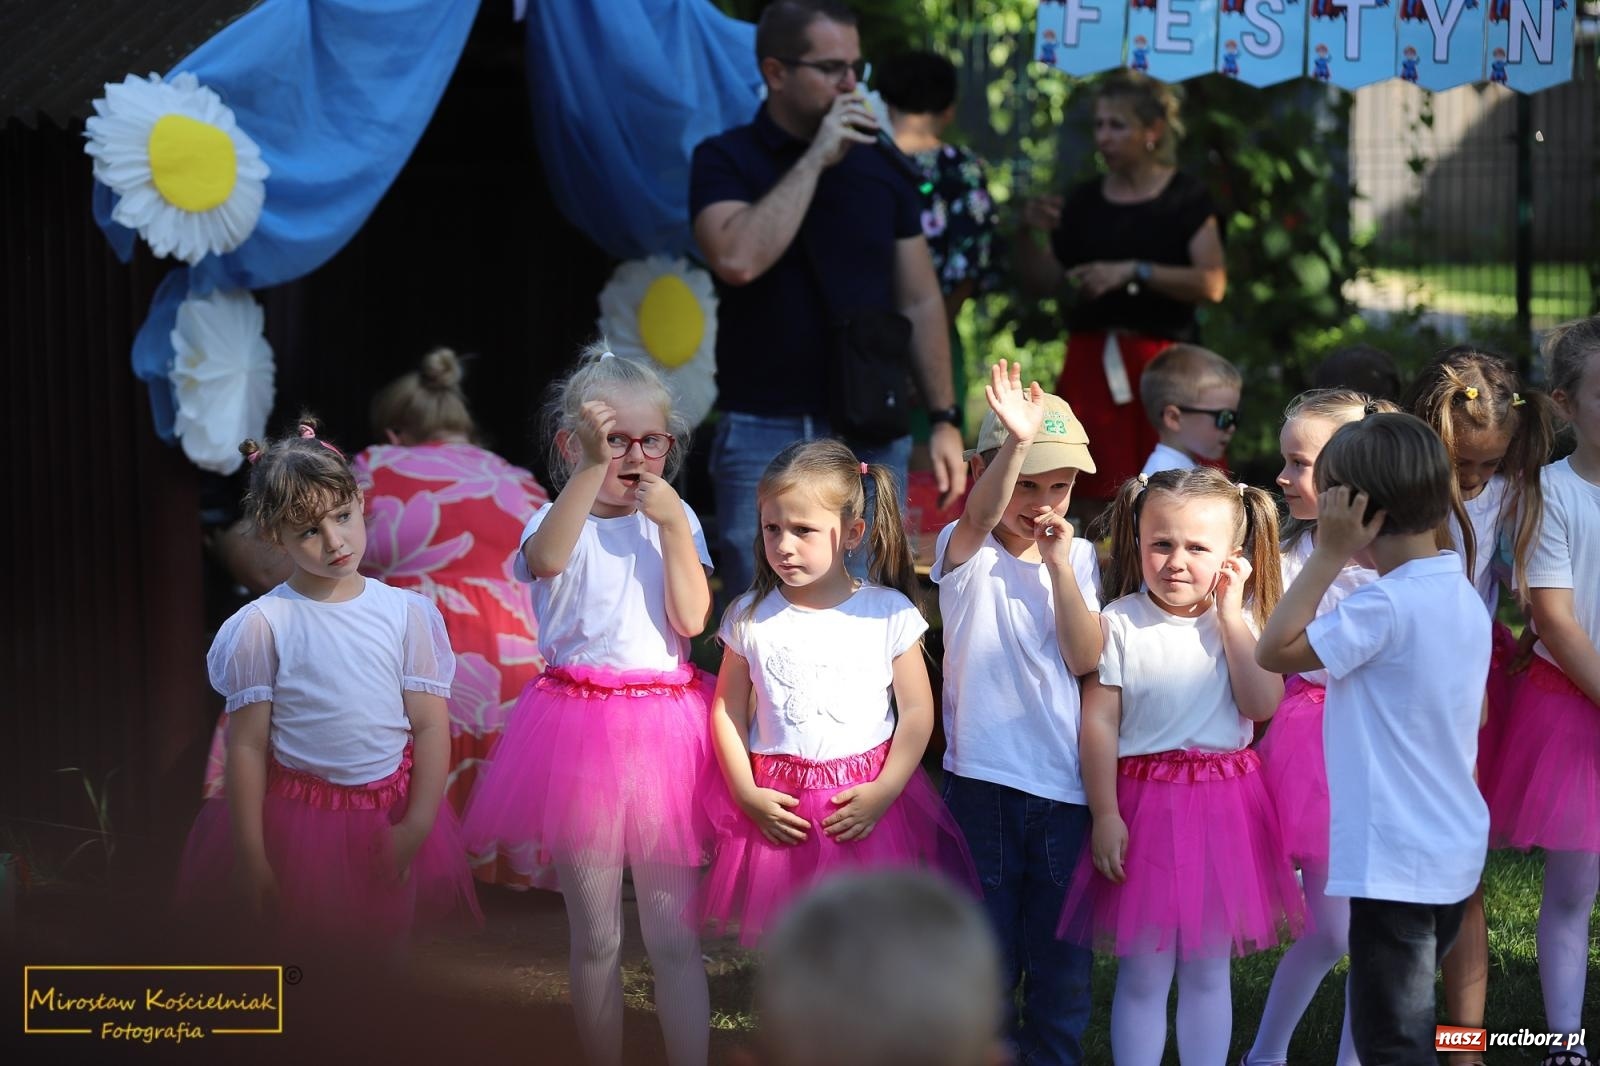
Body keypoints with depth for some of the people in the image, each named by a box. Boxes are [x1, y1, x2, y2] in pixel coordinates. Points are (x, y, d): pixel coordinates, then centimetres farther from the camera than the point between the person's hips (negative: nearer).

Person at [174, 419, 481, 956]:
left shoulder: (407, 613, -3)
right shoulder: (263, 626, -9)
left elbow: (431, 726, -3)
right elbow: (247, 745, -7)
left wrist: (417, 826, -10)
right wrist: (251, 858, -8)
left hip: (391, 821, 2)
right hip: (297, 818, -2)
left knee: (383, 949, 13)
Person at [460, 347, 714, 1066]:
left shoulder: (674, 521, 5)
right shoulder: (561, 520, -2)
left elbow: (691, 618, -8)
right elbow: (547, 558, -28)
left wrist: (672, 524, -15)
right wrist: (593, 466, -38)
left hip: (664, 731, 1)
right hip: (581, 729, -1)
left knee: (673, 936, 4)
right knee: (595, 937, 7)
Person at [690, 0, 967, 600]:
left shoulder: (880, 167, 10)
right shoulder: (725, 161, -1)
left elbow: (920, 302, 12)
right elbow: (737, 259, -21)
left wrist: (944, 419, 6)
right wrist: (815, 159, -16)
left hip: (872, 435, 3)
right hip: (765, 435, -3)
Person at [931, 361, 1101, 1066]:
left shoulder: (1078, 557, 6)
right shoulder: (966, 552, -3)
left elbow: (1085, 659, -6)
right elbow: (983, 514, -28)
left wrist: (1059, 565, -13)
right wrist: (1017, 442, -46)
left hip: (1066, 788, 2)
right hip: (982, 784, -2)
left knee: (1062, 961, 7)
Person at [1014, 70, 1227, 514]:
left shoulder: (1186, 199, 1)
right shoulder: (1084, 202, 12)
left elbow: (1213, 283, -10)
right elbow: (1043, 283, 15)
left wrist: (1135, 271, -18)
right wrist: (1028, 232, -2)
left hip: (1160, 360, -3)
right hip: (1090, 360, 3)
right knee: (1098, 498, -3)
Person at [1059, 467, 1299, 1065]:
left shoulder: (1239, 621, 1)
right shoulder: (1120, 623, -8)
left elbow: (1262, 705, -13)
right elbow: (1098, 723, -9)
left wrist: (1230, 614, -13)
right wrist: (1105, 815, -12)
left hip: (1225, 807, 3)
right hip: (1144, 800, -3)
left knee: (1208, 972, 13)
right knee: (1143, 975, 4)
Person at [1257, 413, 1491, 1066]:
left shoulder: (1384, 607, -20)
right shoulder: (1465, 599, 7)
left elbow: (1274, 652, -12)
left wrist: (1329, 553, -11)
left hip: (1395, 860, -9)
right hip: (1454, 856, 9)